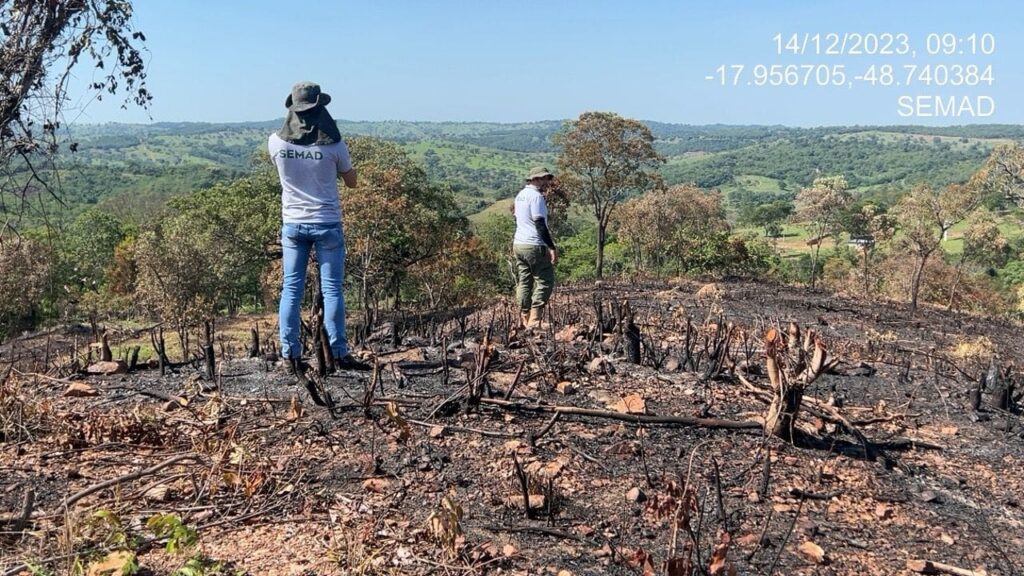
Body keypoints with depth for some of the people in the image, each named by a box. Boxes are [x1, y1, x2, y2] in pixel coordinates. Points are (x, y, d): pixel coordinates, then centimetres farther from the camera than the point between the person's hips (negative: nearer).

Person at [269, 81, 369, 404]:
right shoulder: (333, 145, -12)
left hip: (292, 224, 3)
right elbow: (351, 182, 3)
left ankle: (291, 354, 9)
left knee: (291, 288, 8)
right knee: (332, 289, 2)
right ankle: (339, 354, 4)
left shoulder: (277, 143, -5)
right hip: (327, 224, -2)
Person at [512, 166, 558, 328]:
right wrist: (551, 247, -19)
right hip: (534, 246, -9)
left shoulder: (520, 195, 16)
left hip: (518, 244, 9)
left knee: (524, 283, 10)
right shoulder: (536, 196, -12)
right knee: (545, 282, -4)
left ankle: (524, 319, 11)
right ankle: (534, 319, -9)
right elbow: (540, 224, -18)